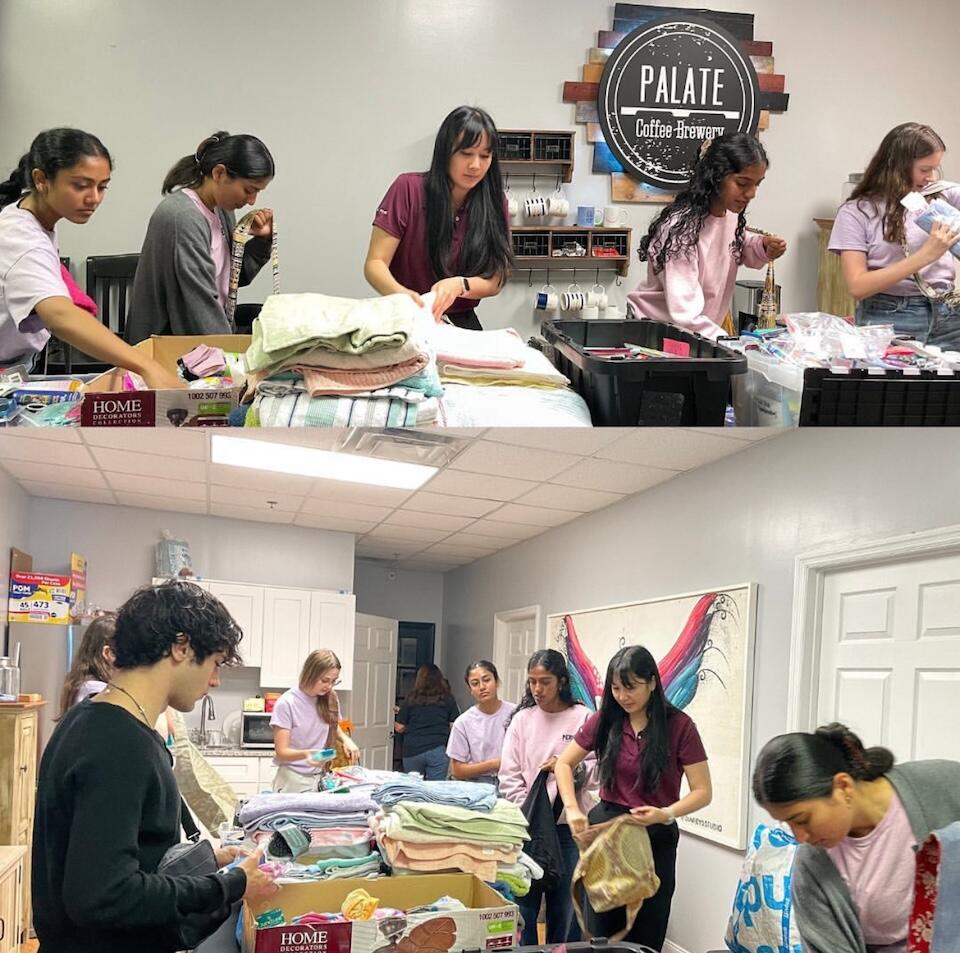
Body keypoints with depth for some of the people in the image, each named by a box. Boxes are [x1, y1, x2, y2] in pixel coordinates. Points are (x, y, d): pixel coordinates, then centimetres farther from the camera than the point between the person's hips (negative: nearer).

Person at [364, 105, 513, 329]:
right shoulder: (408, 189, -8)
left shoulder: (494, 204, 0)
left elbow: (495, 281, 0)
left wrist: (459, 285, -22)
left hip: (462, 325, 3)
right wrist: (400, 294, -31)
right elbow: (374, 264, -9)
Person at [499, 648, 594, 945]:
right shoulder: (522, 719, 4)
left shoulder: (582, 718, -3)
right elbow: (509, 776, 3)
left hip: (568, 826, -2)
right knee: (523, 904, 6)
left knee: (565, 909, 5)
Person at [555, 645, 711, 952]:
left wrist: (667, 814, -28)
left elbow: (702, 792, -10)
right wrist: (572, 809, -8)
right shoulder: (604, 720, -1)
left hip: (655, 839, -2)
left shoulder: (679, 725, -10)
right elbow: (563, 764, 8)